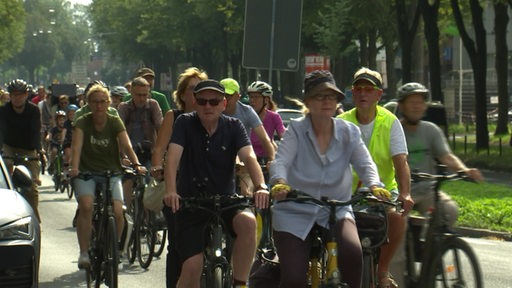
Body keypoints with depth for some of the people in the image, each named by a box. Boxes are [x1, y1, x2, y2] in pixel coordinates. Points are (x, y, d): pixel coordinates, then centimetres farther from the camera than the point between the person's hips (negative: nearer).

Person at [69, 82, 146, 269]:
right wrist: (74, 168, -37)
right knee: (86, 207, -28)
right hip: (86, 173, -1)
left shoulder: (115, 122, -2)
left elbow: (126, 145, -16)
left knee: (117, 212, -19)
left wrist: (136, 164, -34)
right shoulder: (83, 123, -3)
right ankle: (84, 253, -20)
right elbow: (76, 146, -18)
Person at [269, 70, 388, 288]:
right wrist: (279, 183, -41)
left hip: (336, 211, 1)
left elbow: (365, 164, -10)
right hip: (295, 213, -1)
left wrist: (374, 186, -32)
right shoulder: (295, 130, -4)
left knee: (352, 253, -30)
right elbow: (280, 161, -17)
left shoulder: (348, 132, 1)